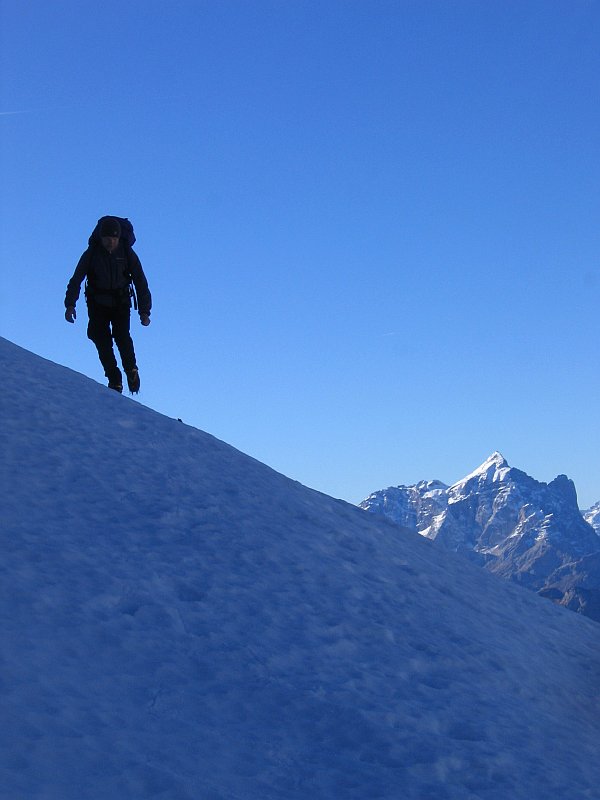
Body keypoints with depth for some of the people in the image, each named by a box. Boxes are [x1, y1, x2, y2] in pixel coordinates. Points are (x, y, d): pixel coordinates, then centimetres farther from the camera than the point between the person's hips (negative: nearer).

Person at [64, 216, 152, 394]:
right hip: (97, 304, 1)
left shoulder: (127, 253, -10)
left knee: (122, 335, -20)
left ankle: (131, 370, 1)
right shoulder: (92, 253, -10)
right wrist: (70, 304, -20)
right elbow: (76, 279, -8)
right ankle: (114, 379, -3)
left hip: (120, 303, -1)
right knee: (102, 339, -12)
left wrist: (144, 311, -11)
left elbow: (141, 282, -6)